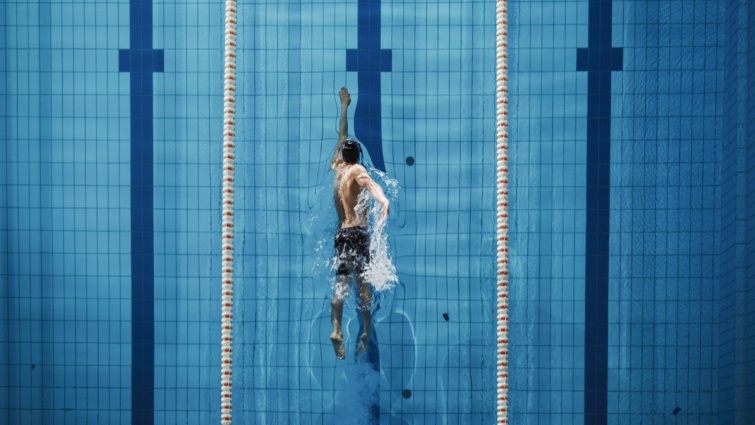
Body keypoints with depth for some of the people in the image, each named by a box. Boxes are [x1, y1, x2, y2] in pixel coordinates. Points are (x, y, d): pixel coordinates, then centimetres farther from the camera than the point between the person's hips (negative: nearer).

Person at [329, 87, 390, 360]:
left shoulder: (337, 167, 17)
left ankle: (337, 329, -21)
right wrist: (383, 200, -45)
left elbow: (342, 136, 33)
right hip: (358, 232, -5)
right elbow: (369, 183, -24)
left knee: (341, 282, -2)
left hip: (342, 232, 5)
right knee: (363, 281, -6)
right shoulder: (357, 170, 0)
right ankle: (366, 332, -13)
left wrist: (344, 106, 45)